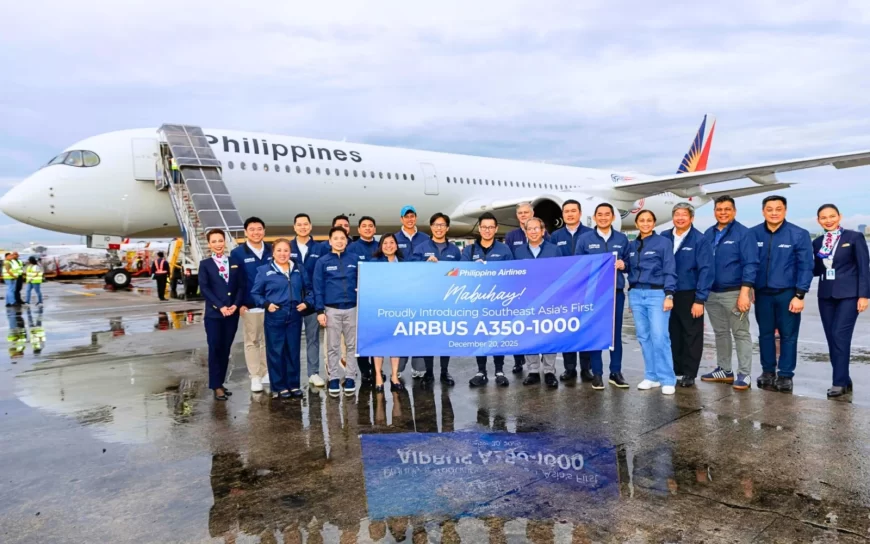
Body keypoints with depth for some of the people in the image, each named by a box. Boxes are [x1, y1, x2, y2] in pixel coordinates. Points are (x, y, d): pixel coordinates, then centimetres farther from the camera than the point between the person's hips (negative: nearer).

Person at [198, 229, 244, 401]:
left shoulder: (235, 262, 10)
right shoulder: (205, 264, 4)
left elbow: (241, 286, 5)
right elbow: (204, 288, -6)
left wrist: (235, 305, -10)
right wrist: (220, 307, -16)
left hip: (232, 313, 3)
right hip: (213, 313, -2)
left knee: (225, 350, 8)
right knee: (215, 349, -2)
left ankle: (220, 382, 17)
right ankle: (216, 386, 5)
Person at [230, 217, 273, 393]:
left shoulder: (271, 251, 6)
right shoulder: (237, 253, -3)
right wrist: (239, 304, -9)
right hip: (249, 306, -3)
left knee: (268, 340, 9)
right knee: (252, 341, 6)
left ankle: (266, 373, 20)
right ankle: (255, 376, 12)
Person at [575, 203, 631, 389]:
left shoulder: (622, 239, 10)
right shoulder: (584, 239, 3)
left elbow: (628, 263, 14)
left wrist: (623, 265, -7)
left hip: (616, 291, 2)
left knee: (616, 332, 7)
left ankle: (616, 372, 17)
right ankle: (597, 374, 10)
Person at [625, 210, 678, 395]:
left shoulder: (664, 242, 0)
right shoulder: (632, 245, 13)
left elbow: (670, 271, -5)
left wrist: (669, 295, -14)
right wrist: (623, 266, -3)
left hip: (657, 293, -5)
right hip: (636, 294, 5)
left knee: (659, 337, -11)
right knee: (643, 337, 6)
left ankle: (667, 379, -3)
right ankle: (651, 376, 15)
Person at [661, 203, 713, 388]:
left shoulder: (700, 240, -9)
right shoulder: (664, 237, 2)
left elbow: (706, 271, -12)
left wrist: (700, 299, -16)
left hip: (690, 296, -4)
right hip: (668, 295, 4)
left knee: (692, 336, 6)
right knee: (673, 335, 12)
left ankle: (689, 374, 17)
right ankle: (676, 370, 25)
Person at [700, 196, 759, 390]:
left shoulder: (744, 233, -7)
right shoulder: (708, 234, 10)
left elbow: (750, 265, -12)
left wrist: (744, 293, -19)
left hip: (734, 293, -6)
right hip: (711, 293, 6)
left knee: (741, 333, 1)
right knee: (720, 333, 14)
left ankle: (744, 374, 7)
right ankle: (724, 370, 25)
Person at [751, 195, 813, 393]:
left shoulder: (799, 234, -8)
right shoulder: (753, 234, -2)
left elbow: (806, 267, -7)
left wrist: (799, 295, -11)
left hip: (787, 293, -2)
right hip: (762, 293, 2)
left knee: (788, 335, 4)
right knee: (765, 334, 12)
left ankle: (785, 375, 14)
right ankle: (768, 371, 24)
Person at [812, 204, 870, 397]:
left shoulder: (854, 237, -3)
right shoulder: (817, 242, 10)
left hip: (848, 294, -5)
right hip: (826, 295, 5)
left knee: (840, 335, -12)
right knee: (831, 338, 5)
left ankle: (839, 382, -7)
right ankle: (844, 380, 15)